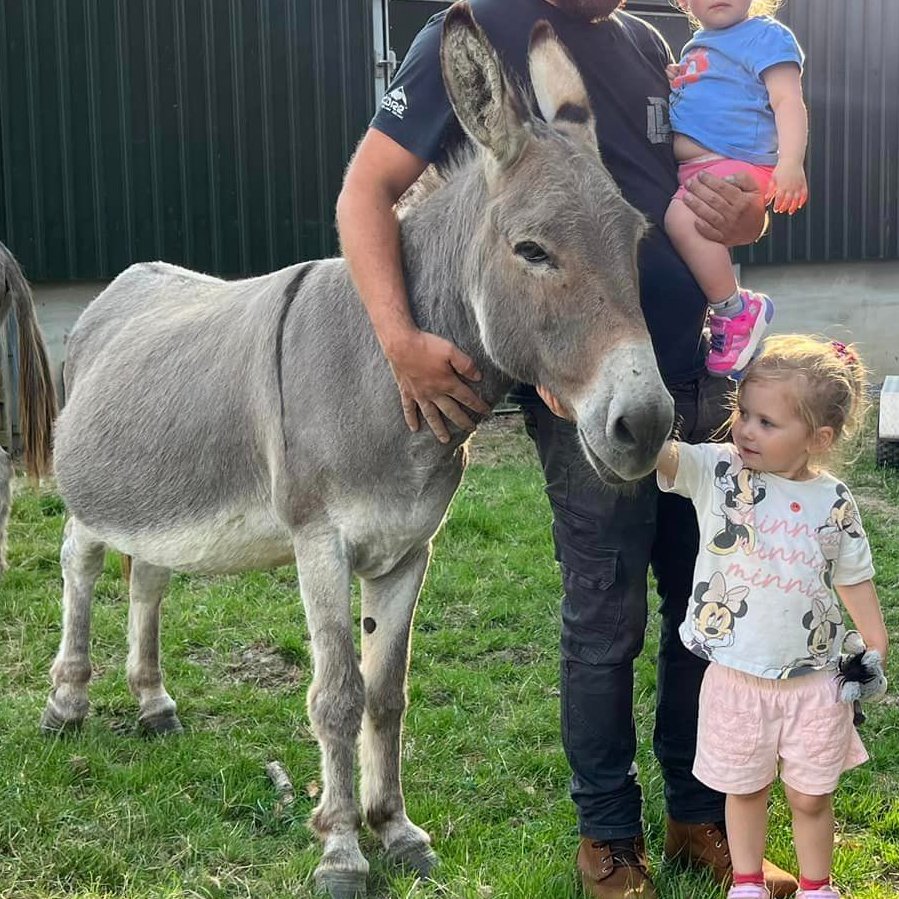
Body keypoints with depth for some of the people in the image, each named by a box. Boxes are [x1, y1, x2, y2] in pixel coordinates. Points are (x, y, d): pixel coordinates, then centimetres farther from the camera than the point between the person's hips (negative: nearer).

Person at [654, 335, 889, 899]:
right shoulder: (716, 473, -11)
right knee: (744, 789, 17)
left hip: (813, 682, 1)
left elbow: (855, 580, 8)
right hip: (736, 678, -1)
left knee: (812, 796, 15)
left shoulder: (834, 502, -5)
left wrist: (877, 649, 6)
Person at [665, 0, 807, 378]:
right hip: (686, 169, 10)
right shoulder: (695, 48, 23)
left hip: (735, 162, -10)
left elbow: (787, 100, -13)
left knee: (683, 216, -32)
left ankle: (735, 310, -20)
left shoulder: (765, 36, -2)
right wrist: (673, 86, 16)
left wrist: (791, 163, -25)